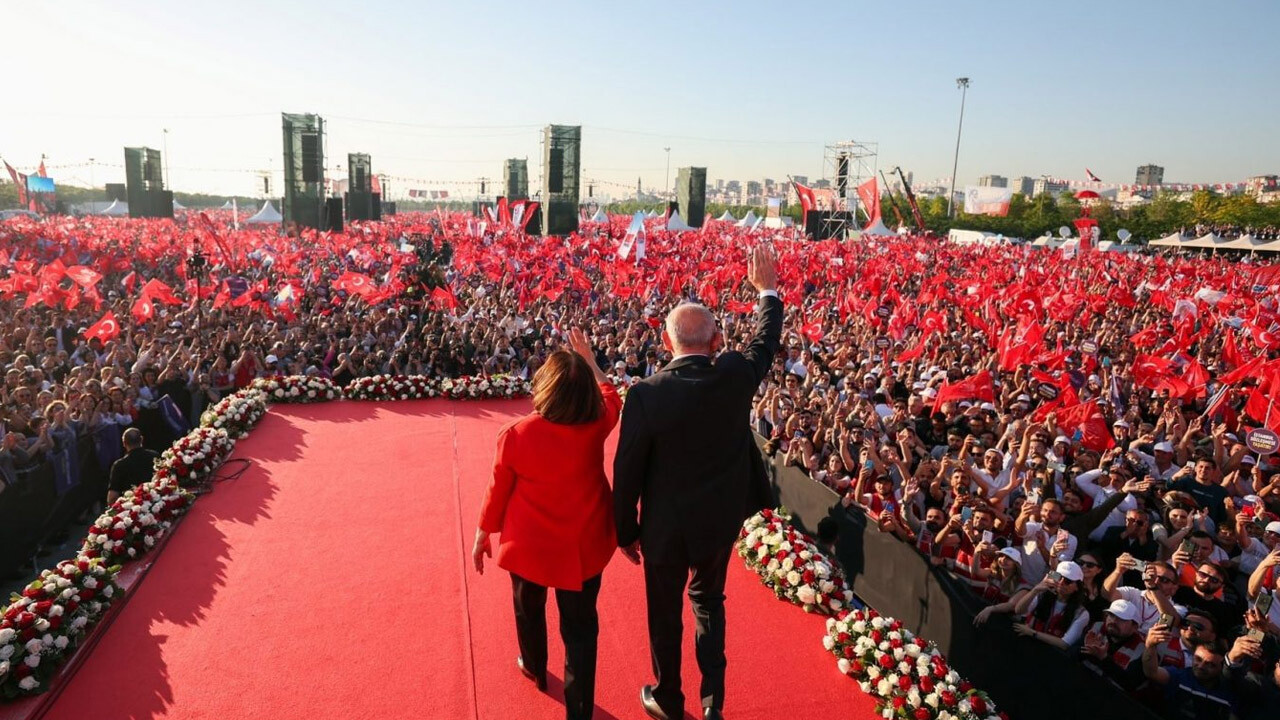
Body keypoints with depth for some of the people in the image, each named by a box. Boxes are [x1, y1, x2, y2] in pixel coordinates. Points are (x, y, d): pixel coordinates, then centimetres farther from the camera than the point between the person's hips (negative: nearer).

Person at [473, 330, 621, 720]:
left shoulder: (516, 435, -21)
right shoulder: (596, 425, -16)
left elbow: (498, 492, -8)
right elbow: (611, 397, 10)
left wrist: (482, 537, 8)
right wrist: (590, 361, 17)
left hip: (530, 544, 0)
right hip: (584, 544, 1)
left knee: (529, 611, 28)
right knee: (581, 628, 12)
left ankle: (535, 670, 53)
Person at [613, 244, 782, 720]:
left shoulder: (647, 394, -23)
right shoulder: (737, 375, -16)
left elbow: (627, 471, -15)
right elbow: (766, 341, 7)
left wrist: (626, 530, 0)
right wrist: (767, 292, 24)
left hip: (666, 525, -3)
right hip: (722, 519, 3)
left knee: (665, 613, 19)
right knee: (708, 601, 27)